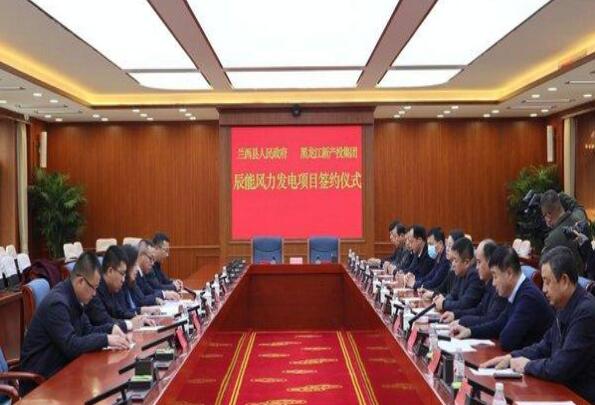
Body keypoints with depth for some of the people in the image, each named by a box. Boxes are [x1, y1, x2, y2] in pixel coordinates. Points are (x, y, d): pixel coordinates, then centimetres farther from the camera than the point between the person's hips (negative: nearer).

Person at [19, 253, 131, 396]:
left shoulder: (73, 298, 3)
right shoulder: (57, 303, -24)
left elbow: (87, 330, 14)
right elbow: (71, 346, -26)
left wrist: (111, 329, -3)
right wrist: (106, 339, -20)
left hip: (60, 367, 8)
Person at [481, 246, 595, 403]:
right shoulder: (564, 307, 4)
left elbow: (561, 368, -23)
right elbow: (545, 347, 15)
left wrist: (528, 365, -8)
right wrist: (511, 357, 3)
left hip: (582, 397, -7)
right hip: (564, 388, 7)